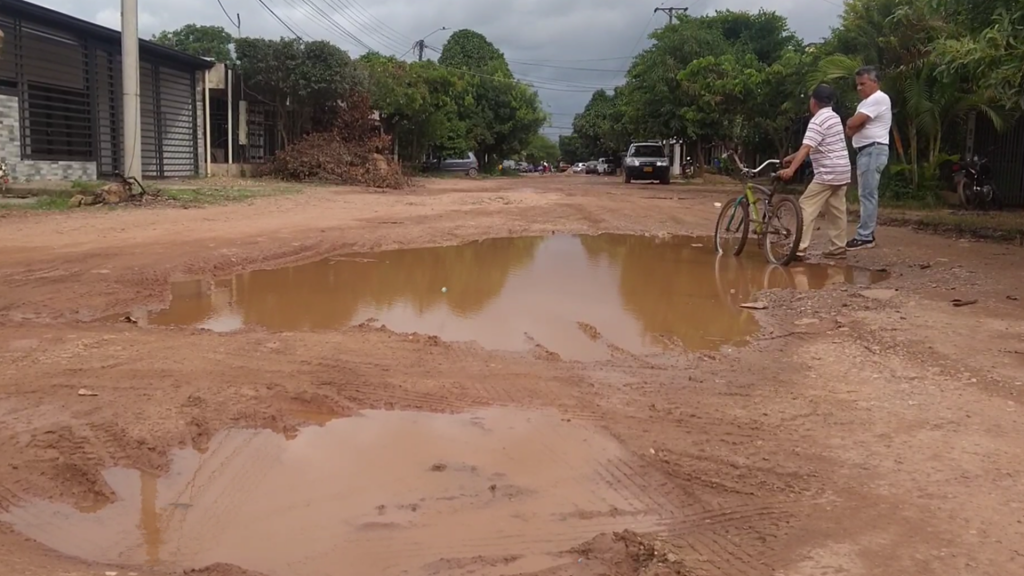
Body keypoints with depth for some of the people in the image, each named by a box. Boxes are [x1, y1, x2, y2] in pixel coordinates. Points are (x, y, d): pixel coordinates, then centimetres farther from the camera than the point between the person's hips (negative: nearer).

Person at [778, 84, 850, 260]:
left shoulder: (818, 121, -14)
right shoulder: (833, 117, 16)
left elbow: (806, 148, -26)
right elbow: (810, 146, 22)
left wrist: (791, 170, -33)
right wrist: (792, 157, 23)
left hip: (827, 174, -9)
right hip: (842, 172, 9)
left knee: (806, 207, -8)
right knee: (836, 210, 13)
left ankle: (800, 249, -13)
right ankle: (838, 248, 17)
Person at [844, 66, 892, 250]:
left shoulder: (878, 99, -12)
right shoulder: (865, 102, 22)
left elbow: (852, 123, -19)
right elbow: (850, 130, 12)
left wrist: (855, 123, 2)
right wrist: (859, 124, -7)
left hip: (874, 150, -11)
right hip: (865, 151, 11)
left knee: (868, 194, -11)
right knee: (866, 194, 11)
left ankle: (864, 237, -12)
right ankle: (867, 234, 16)